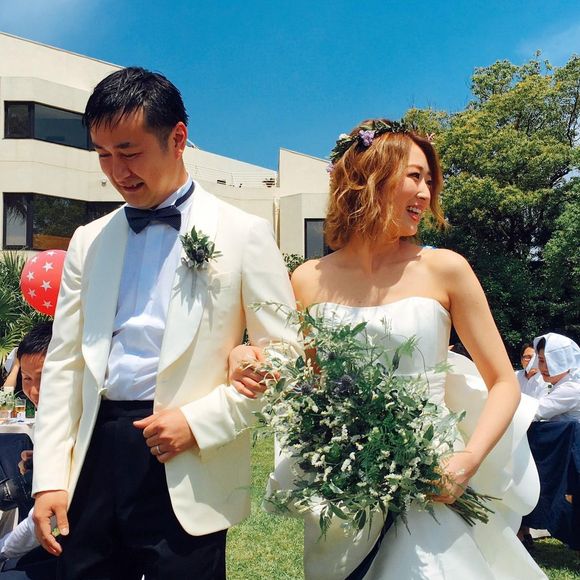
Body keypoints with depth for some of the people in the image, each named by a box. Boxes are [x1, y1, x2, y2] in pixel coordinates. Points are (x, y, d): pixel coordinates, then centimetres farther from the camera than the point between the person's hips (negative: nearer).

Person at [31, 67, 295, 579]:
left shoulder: (243, 234, -2)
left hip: (189, 481, -3)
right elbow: (64, 364, 10)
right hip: (94, 460, 4)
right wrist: (49, 478, 5)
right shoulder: (89, 241, 10)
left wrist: (199, 422, -12)